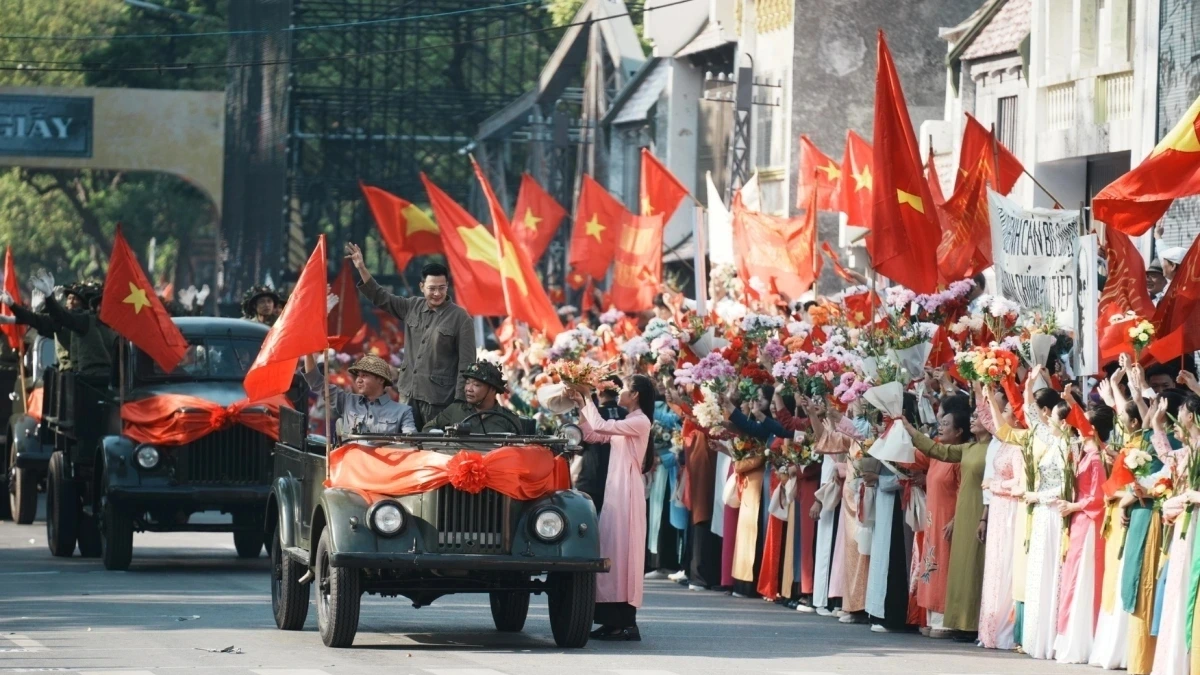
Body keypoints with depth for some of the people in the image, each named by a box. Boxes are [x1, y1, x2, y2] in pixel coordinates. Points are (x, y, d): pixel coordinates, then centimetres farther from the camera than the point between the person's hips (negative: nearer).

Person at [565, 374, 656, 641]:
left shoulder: (640, 422, -11)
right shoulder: (627, 423, 18)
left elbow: (601, 427, -18)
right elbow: (592, 435, 19)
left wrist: (588, 402, -4)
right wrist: (581, 406, 12)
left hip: (627, 490, -10)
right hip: (616, 489, 10)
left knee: (622, 550, -10)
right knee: (613, 551, 8)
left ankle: (627, 622, -11)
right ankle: (615, 619, 9)